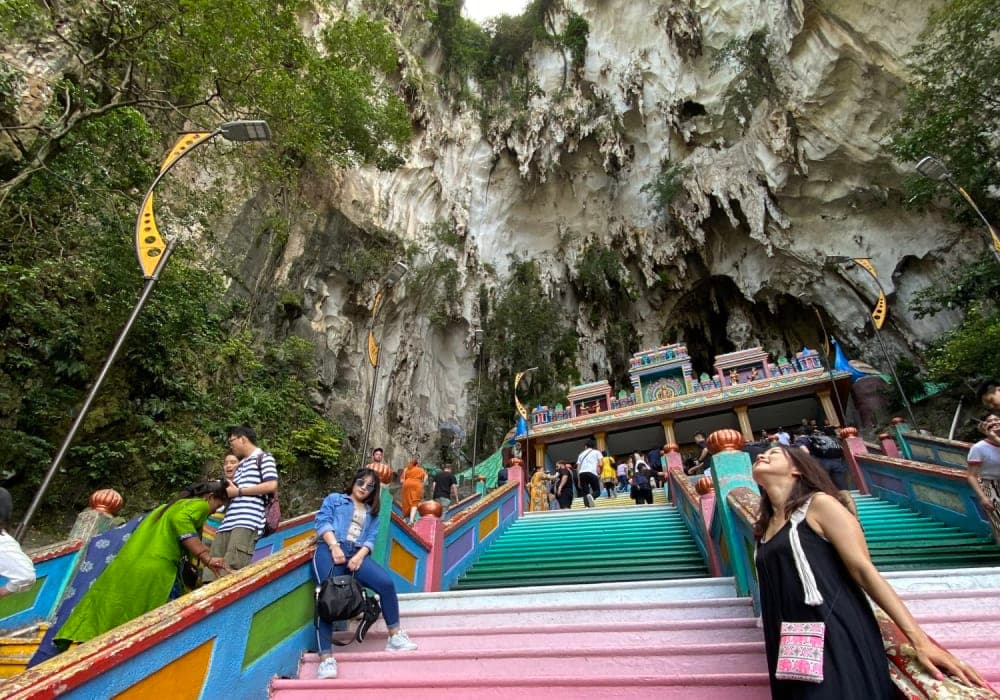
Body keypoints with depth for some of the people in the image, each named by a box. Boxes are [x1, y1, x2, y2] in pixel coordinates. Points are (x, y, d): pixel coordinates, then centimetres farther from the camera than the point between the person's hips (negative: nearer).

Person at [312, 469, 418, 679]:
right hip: (330, 549, -2)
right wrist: (334, 547, -13)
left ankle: (395, 637, -7)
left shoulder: (372, 512, 28)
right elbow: (323, 521, 3)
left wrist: (360, 556, -7)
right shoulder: (334, 499, 20)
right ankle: (325, 658, -19)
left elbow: (371, 539, 15)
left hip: (356, 554, 2)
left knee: (386, 582, -19)